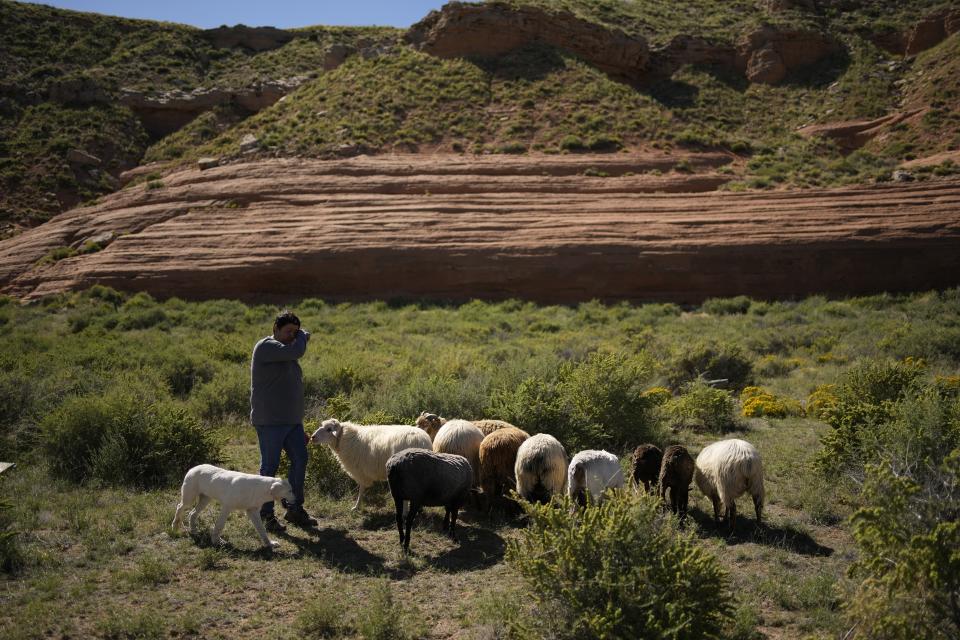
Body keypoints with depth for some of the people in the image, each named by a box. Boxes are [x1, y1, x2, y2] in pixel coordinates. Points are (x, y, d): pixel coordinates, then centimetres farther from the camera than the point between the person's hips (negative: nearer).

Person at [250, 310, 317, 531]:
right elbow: (297, 351, -27)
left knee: (300, 461, 8)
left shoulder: (287, 353, 19)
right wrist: (303, 336, -4)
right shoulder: (266, 347, -10)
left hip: (291, 421, 9)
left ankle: (294, 509, 20)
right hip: (270, 421, -9)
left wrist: (300, 425, 23)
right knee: (270, 466, -1)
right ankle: (266, 515, 10)